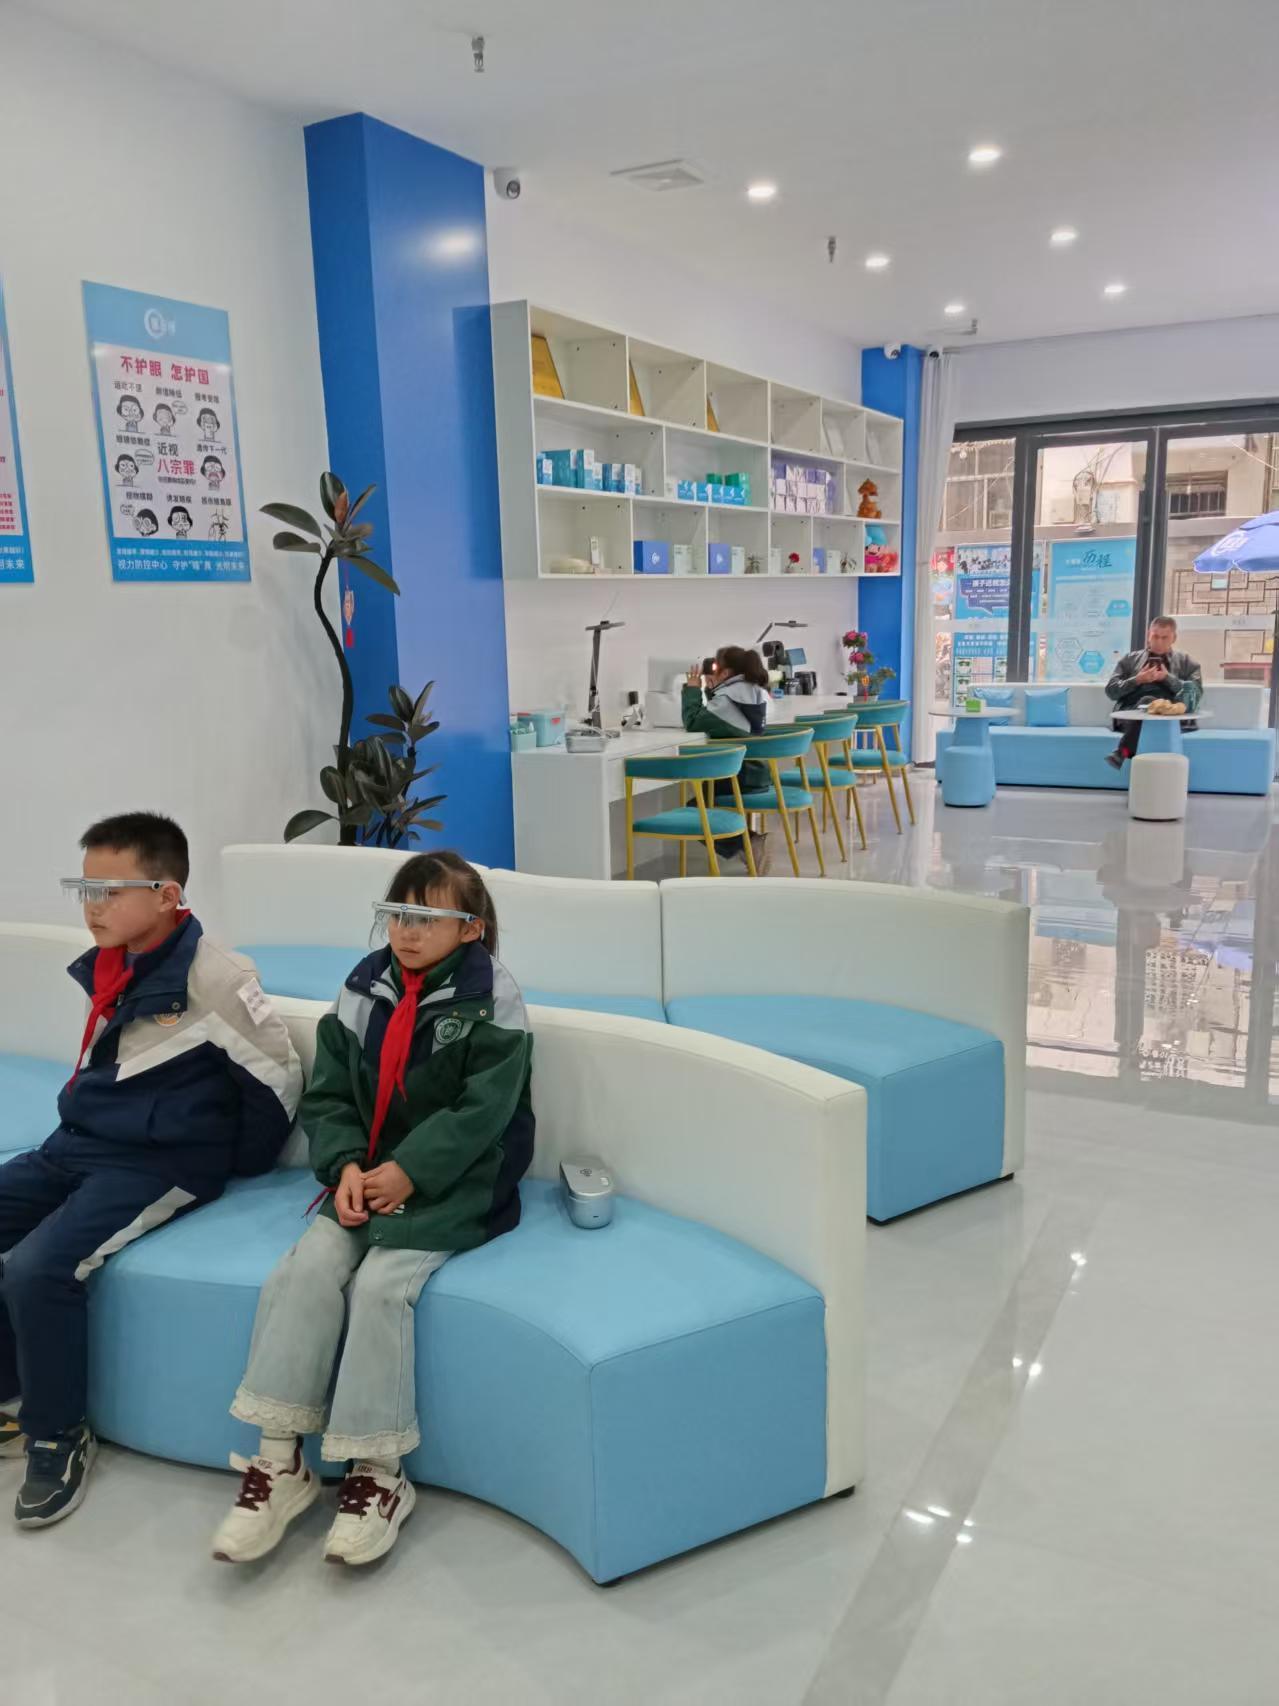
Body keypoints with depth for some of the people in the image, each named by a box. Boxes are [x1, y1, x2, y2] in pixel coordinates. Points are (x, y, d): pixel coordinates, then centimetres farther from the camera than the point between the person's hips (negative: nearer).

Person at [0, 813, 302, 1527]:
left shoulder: (213, 976, -18)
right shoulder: (109, 965, 5)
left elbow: (279, 1076, -12)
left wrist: (237, 1167, -3)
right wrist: (83, 1128, 15)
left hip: (161, 1164, -8)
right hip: (79, 1146, 8)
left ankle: (60, 1436, -1)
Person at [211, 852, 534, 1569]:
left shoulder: (491, 1000, -10)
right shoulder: (364, 990, 5)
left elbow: (481, 1111, -15)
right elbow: (329, 1095, 6)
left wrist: (409, 1171, -20)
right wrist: (346, 1167, -10)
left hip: (454, 1188, -5)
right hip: (368, 1177, 5)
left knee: (380, 1282, -24)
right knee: (306, 1268, -17)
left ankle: (378, 1473, -8)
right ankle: (280, 1461, -7)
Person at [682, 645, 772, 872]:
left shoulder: (728, 698, -19)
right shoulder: (754, 693, 10)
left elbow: (693, 723, -17)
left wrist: (693, 688, -8)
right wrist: (709, 690, 10)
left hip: (738, 777, -9)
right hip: (757, 774, 9)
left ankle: (746, 845, -12)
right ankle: (749, 841, 6)